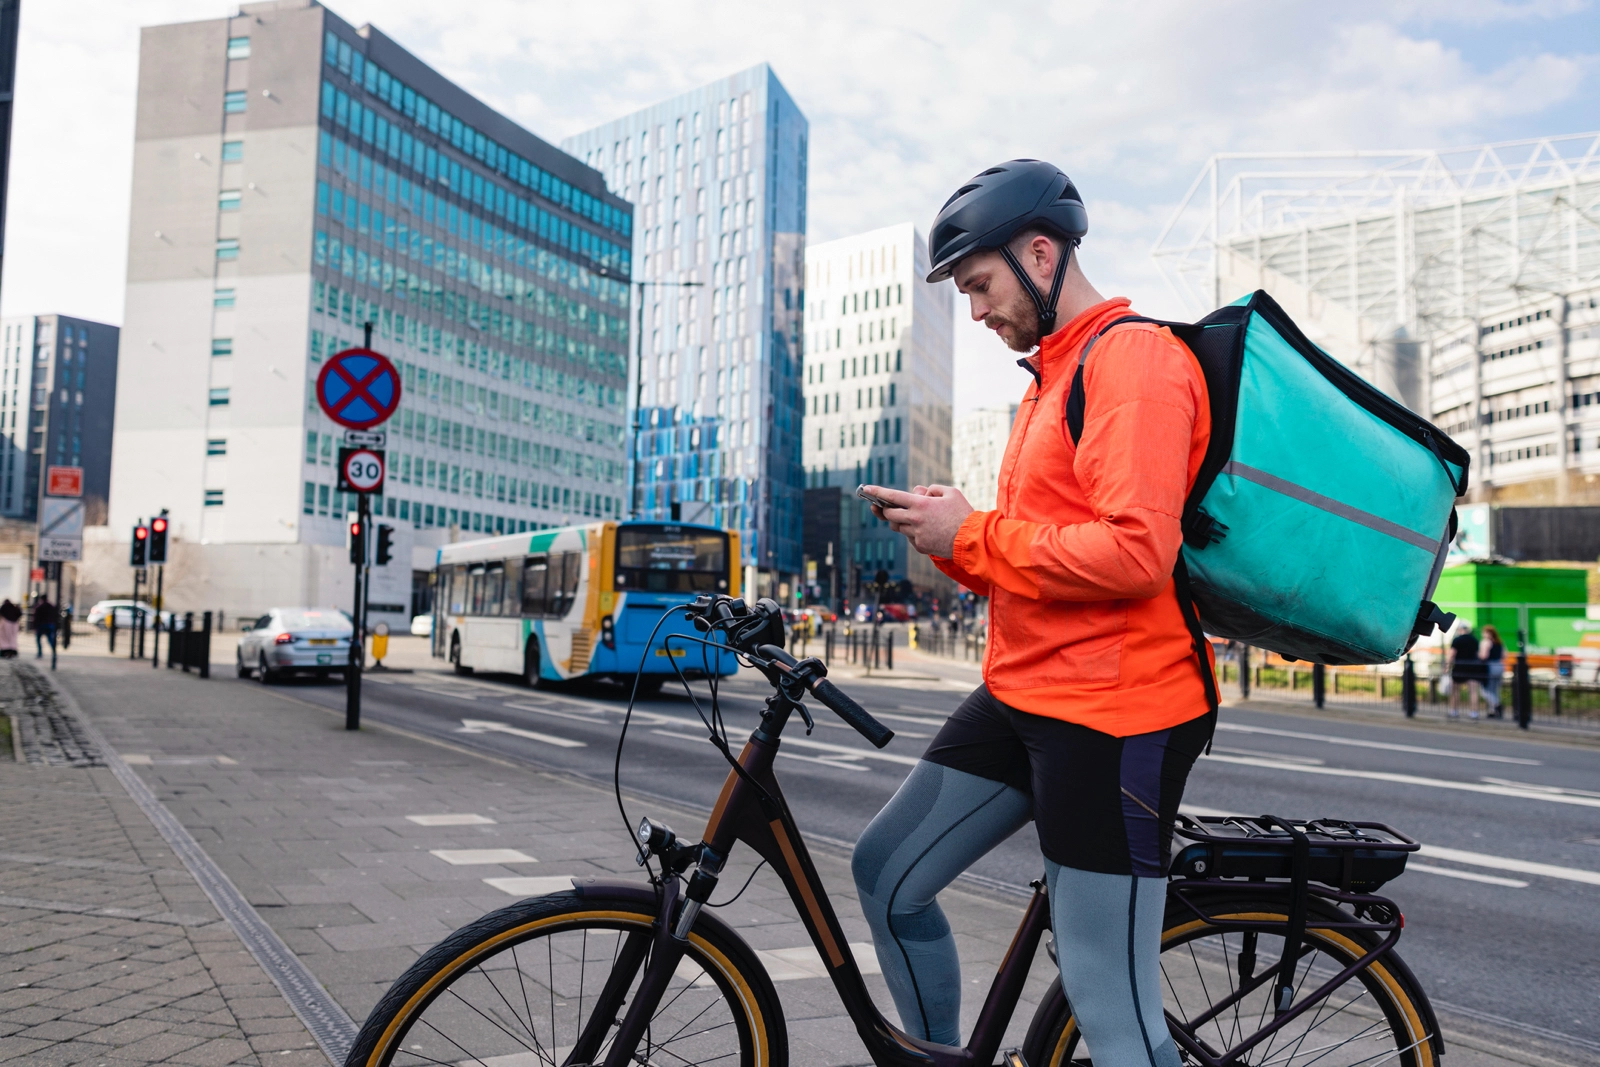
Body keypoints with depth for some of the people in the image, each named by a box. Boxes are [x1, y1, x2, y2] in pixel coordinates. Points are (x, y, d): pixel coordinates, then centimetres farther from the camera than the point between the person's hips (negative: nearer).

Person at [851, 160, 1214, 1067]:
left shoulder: (1136, 357, -12)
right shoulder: (1054, 374, 20)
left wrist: (971, 534, -15)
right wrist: (945, 538, 2)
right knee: (889, 876, 12)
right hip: (1024, 691, 10)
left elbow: (1135, 553, -25)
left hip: (1113, 707, -10)